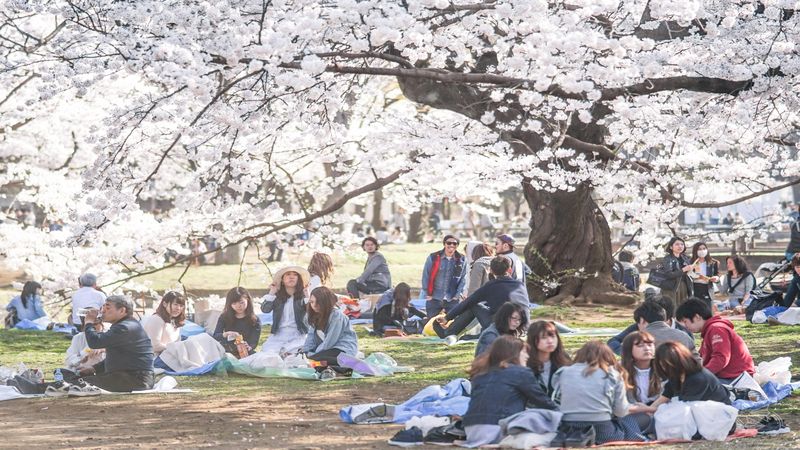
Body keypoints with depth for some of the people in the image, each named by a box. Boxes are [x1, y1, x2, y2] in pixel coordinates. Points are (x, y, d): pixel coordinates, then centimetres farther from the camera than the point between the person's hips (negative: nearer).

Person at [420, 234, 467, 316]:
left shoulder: (461, 260, 1)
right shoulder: (433, 257, -4)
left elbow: (463, 279, 4)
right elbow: (426, 276, -1)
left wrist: (458, 294, -5)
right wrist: (427, 294, -3)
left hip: (452, 300, 1)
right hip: (434, 298, -1)